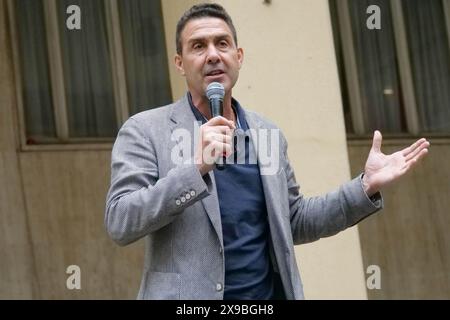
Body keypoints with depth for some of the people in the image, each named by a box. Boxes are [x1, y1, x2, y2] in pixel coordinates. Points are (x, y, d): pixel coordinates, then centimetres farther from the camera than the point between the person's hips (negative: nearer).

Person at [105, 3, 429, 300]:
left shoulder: (269, 134, 11)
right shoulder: (145, 131, -3)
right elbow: (119, 222, -12)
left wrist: (366, 186, 7)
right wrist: (196, 167, -22)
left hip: (270, 292, 4)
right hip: (186, 297, -4)